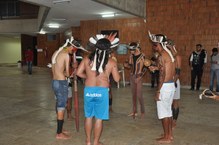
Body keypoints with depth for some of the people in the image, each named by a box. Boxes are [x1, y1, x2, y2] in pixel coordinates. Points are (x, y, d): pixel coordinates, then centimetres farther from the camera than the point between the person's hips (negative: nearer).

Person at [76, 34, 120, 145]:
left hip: (88, 90, 3)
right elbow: (117, 79, -2)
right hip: (102, 91, -2)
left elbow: (78, 73, 2)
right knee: (99, 118, 10)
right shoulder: (111, 62, -8)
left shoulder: (87, 59, -2)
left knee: (88, 116, 17)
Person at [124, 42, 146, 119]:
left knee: (139, 95, -5)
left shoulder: (142, 56, -11)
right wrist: (127, 65, -9)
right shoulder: (131, 56, 6)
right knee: (133, 94, 11)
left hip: (139, 77, -6)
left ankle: (142, 112, 11)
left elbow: (144, 68, -10)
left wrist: (139, 77, -16)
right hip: (132, 76, 6)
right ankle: (134, 111, 21)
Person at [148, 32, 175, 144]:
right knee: (168, 110, 18)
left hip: (165, 86, -9)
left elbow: (162, 75, -20)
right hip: (171, 85, 9)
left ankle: (166, 138, 13)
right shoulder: (169, 53, 11)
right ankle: (170, 134, 29)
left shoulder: (162, 56, -17)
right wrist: (156, 68, 20)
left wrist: (158, 91, -17)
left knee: (163, 112, 2)